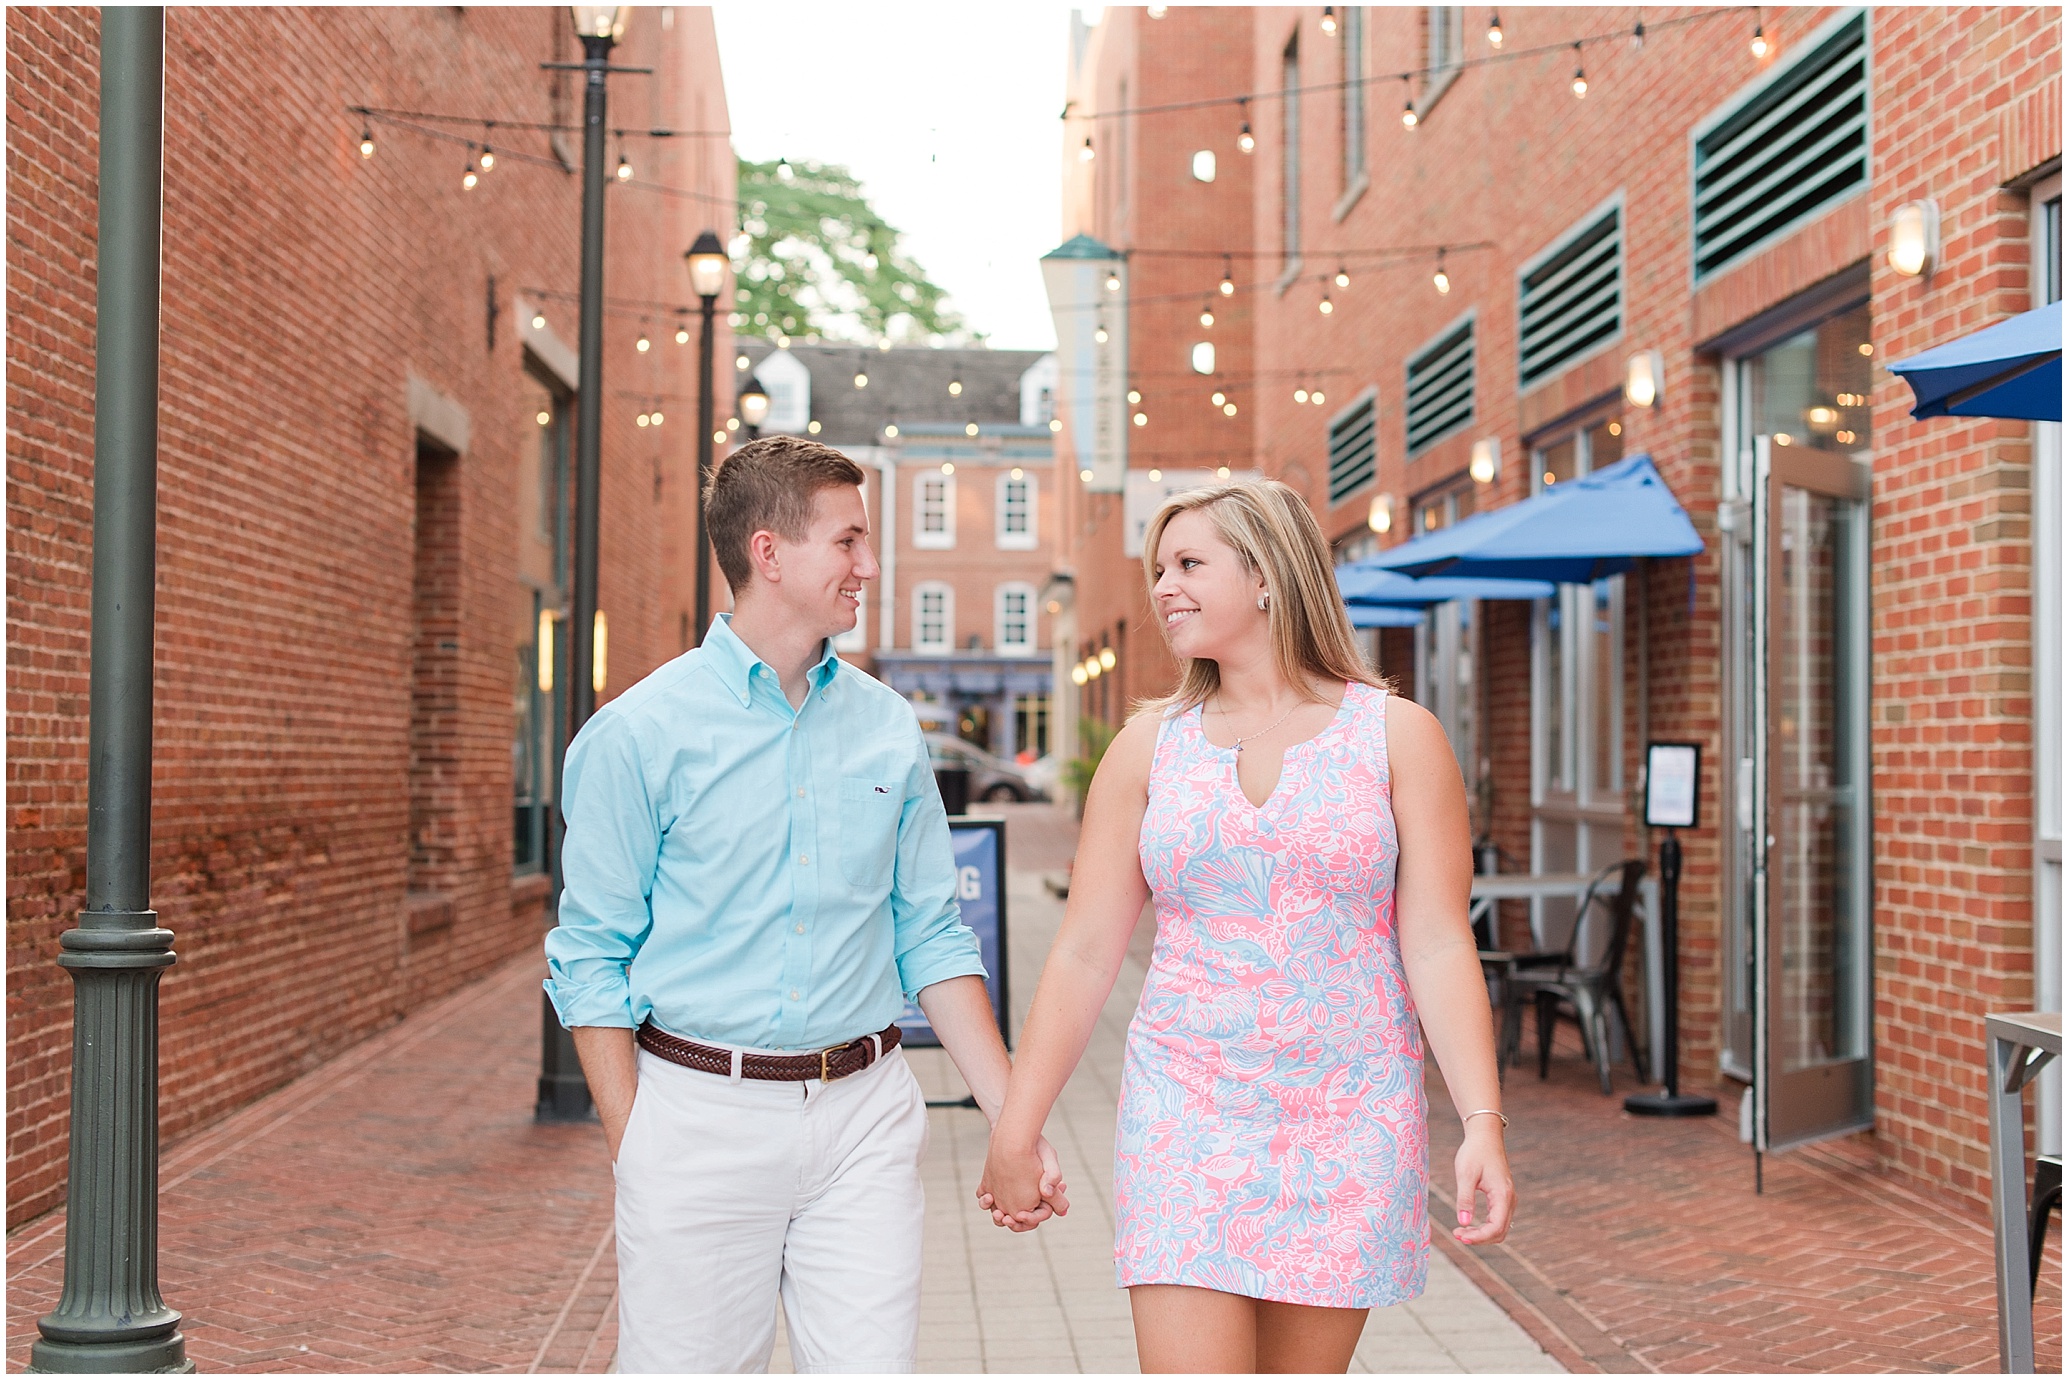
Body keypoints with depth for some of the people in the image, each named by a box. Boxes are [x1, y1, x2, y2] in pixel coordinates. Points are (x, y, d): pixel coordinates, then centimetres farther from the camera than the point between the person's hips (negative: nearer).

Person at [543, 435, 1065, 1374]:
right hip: (701, 1112, -3)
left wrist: (1012, 1118, 4)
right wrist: (632, 1150, -7)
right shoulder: (640, 733, -4)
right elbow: (591, 959, -2)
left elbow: (932, 937, 10)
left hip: (863, 1118, 3)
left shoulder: (887, 727, 7)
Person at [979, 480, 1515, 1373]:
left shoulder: (1397, 736, 1)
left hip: (1348, 1126, -1)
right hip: (1187, 1120, 1)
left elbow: (1438, 946, -3)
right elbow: (1084, 952, 6)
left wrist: (1483, 1122, -13)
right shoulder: (1150, 744, 6)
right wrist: (1016, 1131, 5)